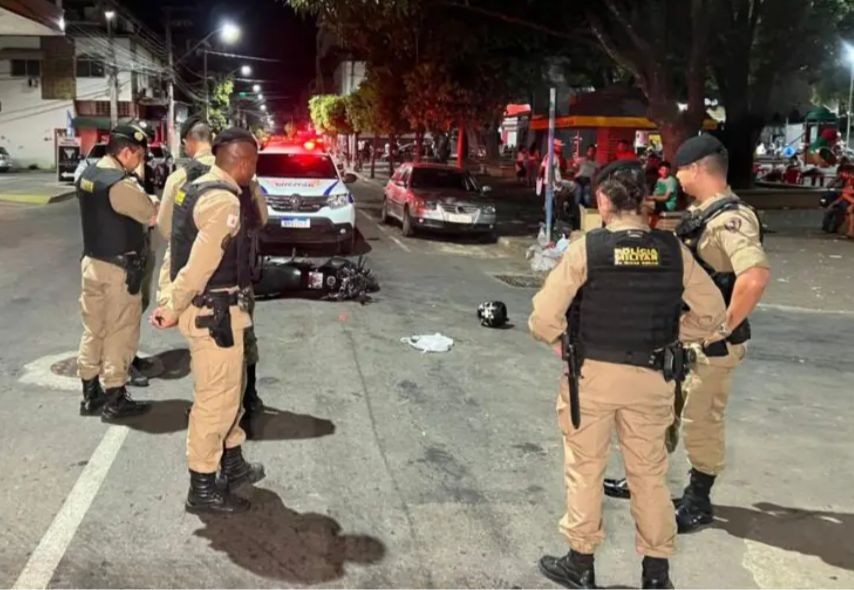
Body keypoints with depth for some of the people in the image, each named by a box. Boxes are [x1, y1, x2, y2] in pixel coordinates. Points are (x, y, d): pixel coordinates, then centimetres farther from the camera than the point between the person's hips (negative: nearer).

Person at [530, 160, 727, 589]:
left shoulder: (585, 249, -14)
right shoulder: (673, 250, -5)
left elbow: (543, 320, -15)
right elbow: (711, 312, 3)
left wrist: (566, 342, 4)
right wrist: (670, 340, 12)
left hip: (592, 374, -3)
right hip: (651, 378, 3)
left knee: (584, 470, 14)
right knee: (649, 474, 17)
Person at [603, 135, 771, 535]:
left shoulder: (730, 218, -22)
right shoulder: (701, 213, 9)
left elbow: (756, 277, -37)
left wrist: (725, 326, -26)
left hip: (709, 342, -10)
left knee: (701, 422, 4)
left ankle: (698, 503, 22)